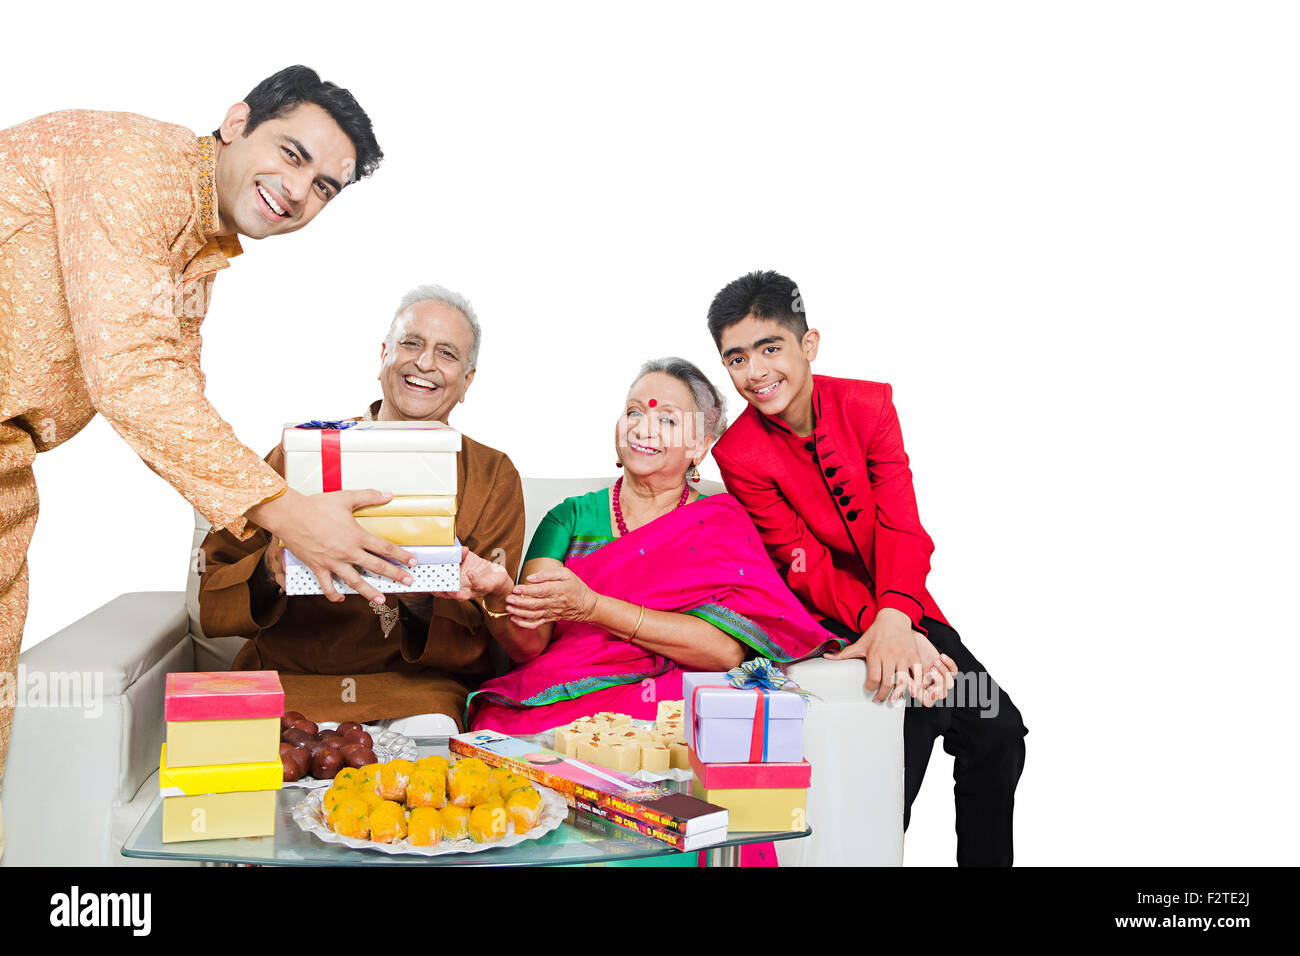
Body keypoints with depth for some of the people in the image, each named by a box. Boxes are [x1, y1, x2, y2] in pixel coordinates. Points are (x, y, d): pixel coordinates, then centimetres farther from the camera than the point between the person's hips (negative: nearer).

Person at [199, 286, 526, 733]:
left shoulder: (493, 476, 6)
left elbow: (478, 646, 2)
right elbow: (211, 604, 3)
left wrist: (423, 603, -20)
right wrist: (269, 571, -19)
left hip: (418, 686, 0)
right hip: (289, 676, 1)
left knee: (430, 732, -32)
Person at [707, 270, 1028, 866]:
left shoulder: (869, 404, -6)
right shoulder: (737, 454, -14)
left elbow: (901, 527, -15)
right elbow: (807, 568, -15)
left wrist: (895, 618, -34)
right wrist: (874, 625, -32)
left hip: (901, 607, 4)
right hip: (825, 623, -4)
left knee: (998, 731, -8)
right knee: (917, 702, -27)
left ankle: (982, 859, 13)